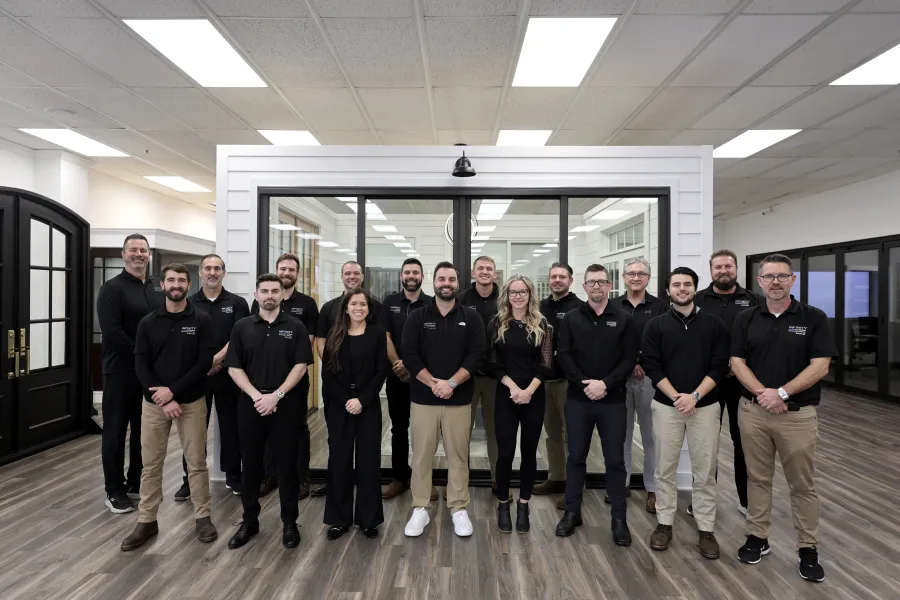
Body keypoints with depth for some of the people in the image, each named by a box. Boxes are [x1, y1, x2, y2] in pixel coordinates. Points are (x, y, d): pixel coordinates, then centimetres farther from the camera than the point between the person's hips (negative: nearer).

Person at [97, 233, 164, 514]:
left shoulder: (159, 288, 11)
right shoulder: (112, 288, -7)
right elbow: (111, 332, -17)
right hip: (122, 372, -5)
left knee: (145, 430, 14)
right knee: (116, 431, 4)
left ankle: (136, 482, 28)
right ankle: (114, 490, 17)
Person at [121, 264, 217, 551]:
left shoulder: (201, 320, -4)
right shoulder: (148, 323, 2)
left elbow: (205, 362, -9)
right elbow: (141, 366, -3)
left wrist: (173, 390, -16)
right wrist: (164, 400, -13)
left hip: (192, 402, -2)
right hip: (154, 403, 2)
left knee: (197, 462, 6)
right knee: (150, 465, 10)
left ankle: (202, 516, 20)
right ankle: (147, 521, 25)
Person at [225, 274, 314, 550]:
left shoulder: (295, 327, 0)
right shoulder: (242, 327, 5)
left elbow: (300, 366, -6)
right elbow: (234, 368, 1)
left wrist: (276, 395, -15)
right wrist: (256, 396, -11)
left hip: (287, 403, -2)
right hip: (251, 403, 2)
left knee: (287, 463, 6)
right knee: (251, 464, 11)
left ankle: (290, 522, 19)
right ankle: (249, 520, 27)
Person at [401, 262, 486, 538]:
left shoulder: (471, 318, 3)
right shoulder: (417, 317, 3)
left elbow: (477, 355, -5)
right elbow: (409, 355, -5)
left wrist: (451, 383, -15)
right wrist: (433, 383, -14)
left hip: (459, 400, 0)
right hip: (423, 399, 0)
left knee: (458, 456, 8)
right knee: (421, 455, 7)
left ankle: (459, 509, 23)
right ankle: (420, 509, 21)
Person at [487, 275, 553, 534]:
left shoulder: (541, 325, 3)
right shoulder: (497, 323, 2)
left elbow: (546, 363, -2)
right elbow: (493, 363, -2)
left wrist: (529, 390, -14)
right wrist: (512, 387, -14)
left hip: (534, 396, 1)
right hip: (505, 395, -1)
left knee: (529, 451, 8)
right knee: (505, 452, 1)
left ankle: (523, 506, 23)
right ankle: (503, 505, 19)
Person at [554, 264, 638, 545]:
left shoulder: (624, 320, 2)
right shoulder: (571, 319, 4)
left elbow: (629, 359, -4)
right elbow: (564, 356, -2)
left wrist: (605, 384, -15)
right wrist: (584, 384, -14)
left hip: (613, 400, 0)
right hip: (578, 399, 1)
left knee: (615, 460, 7)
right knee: (576, 457, 11)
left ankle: (619, 519, 20)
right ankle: (572, 512, 24)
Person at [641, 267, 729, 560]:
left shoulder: (714, 324, 3)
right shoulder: (656, 325, 2)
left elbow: (720, 366, -3)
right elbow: (651, 366, -3)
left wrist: (695, 396, -13)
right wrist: (676, 396, -13)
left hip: (705, 406, 0)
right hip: (666, 405, 0)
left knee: (704, 470, 7)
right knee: (665, 469, 8)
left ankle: (706, 529, 20)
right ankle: (664, 523, 20)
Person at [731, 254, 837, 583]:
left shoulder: (813, 318, -2)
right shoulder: (745, 319, 3)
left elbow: (820, 366, -9)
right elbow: (737, 363, -1)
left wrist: (782, 393, -17)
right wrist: (762, 393, -15)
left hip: (798, 414, -1)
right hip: (753, 411, 2)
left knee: (802, 484, 9)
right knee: (758, 478, 12)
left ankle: (808, 549, 23)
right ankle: (757, 537, 25)